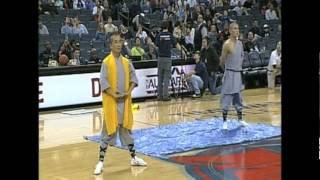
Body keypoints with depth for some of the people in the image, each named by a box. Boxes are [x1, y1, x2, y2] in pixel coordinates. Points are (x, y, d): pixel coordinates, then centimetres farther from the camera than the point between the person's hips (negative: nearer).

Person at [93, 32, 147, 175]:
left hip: (125, 100, 5)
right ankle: (101, 162, 4)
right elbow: (103, 82, -14)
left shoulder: (126, 62, 6)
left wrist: (129, 91, -6)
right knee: (108, 131, -3)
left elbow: (133, 78, 8)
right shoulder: (106, 62, -9)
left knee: (126, 128, 15)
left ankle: (134, 158, 26)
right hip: (111, 101, -5)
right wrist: (114, 95, -19)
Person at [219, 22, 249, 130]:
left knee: (238, 98, 15)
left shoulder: (240, 43, 7)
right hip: (229, 73, -7)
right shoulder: (227, 44, -15)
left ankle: (240, 119, 25)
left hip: (238, 73, 7)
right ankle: (224, 121, 4)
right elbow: (221, 62, -10)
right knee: (227, 98, -3)